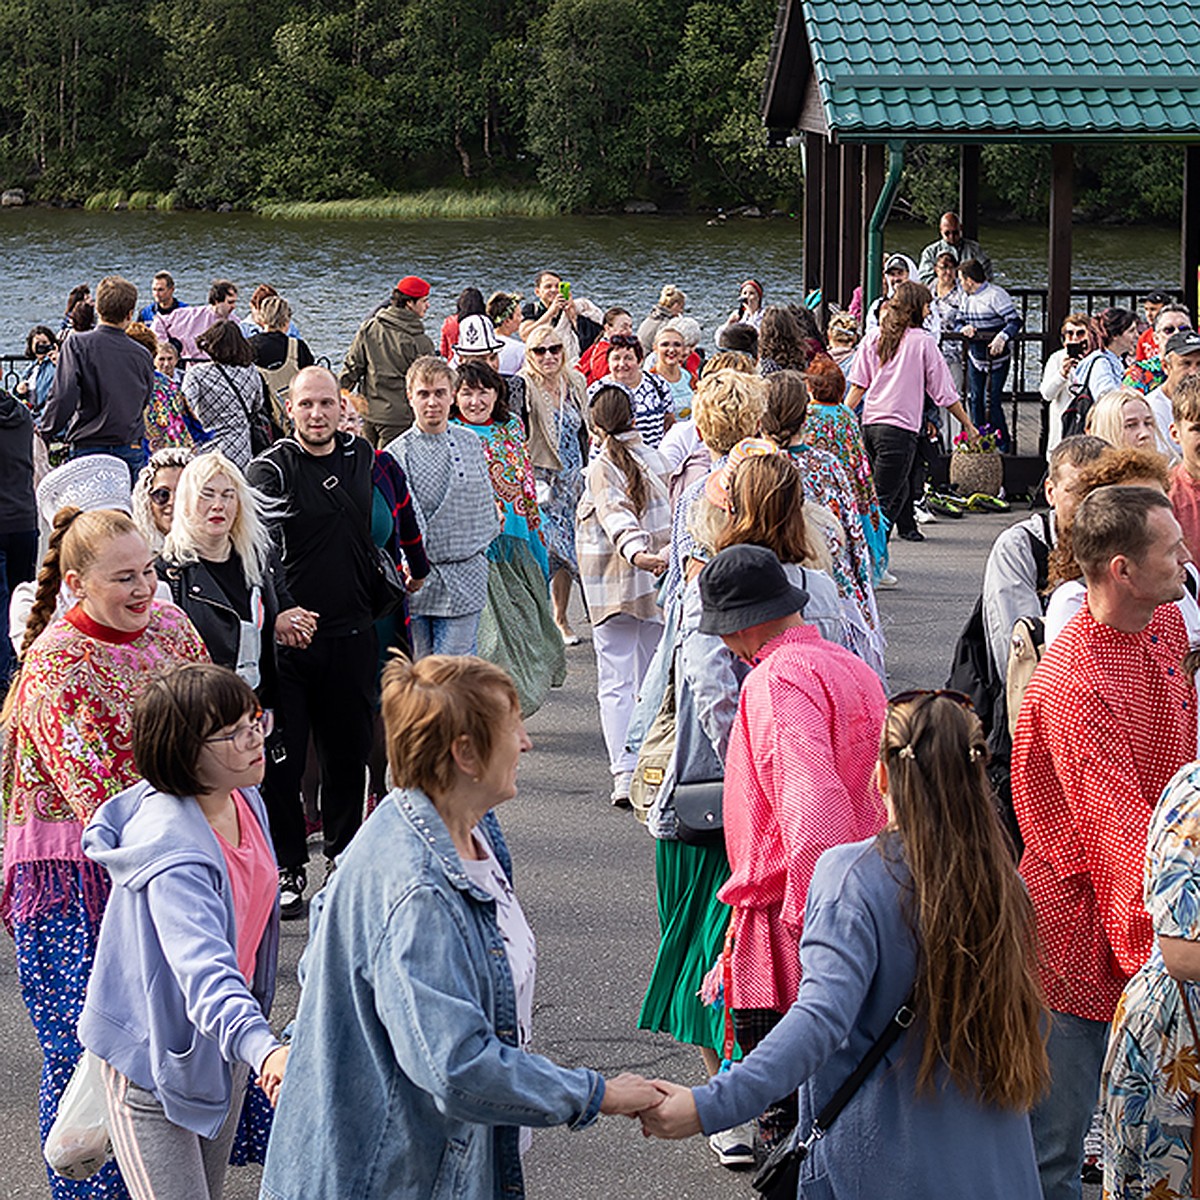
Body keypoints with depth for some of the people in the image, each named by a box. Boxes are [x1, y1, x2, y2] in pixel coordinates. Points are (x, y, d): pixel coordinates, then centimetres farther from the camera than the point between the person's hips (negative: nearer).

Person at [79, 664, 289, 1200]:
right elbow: (202, 966, -47)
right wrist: (263, 1048, -63)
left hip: (222, 1049, 9)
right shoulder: (173, 853, -33)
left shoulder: (243, 800, -4)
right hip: (153, 1060, -9)